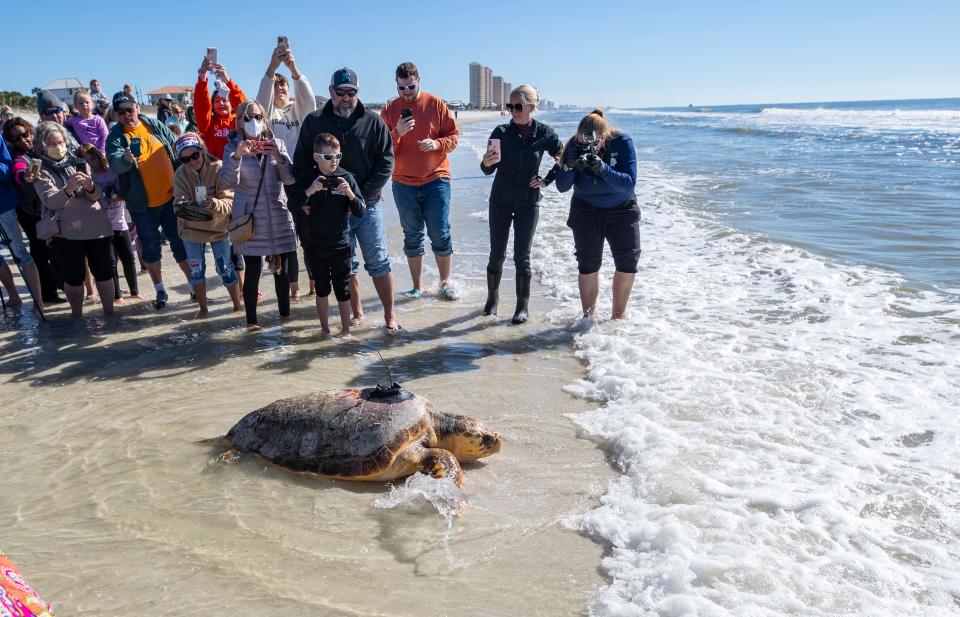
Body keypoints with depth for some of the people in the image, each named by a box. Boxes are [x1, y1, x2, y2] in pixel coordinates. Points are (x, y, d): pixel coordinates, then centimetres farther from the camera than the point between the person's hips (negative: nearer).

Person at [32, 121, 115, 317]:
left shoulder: (79, 162, 10)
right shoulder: (41, 171, 2)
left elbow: (97, 196, 5)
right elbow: (52, 202, -11)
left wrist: (90, 187, -18)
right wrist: (69, 189, -30)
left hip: (97, 226, 2)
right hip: (67, 232, -2)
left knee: (104, 272, 5)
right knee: (74, 277, 3)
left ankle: (109, 311, 19)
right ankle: (77, 315, 20)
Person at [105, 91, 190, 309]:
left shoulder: (155, 126, 3)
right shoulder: (115, 136, -5)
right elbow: (114, 163, -21)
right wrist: (125, 160, -43)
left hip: (171, 197, 1)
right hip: (142, 204, -1)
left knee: (180, 243, 7)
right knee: (150, 248, 9)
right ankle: (160, 291, 21)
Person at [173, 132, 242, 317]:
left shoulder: (219, 168, -16)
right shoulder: (180, 174, -7)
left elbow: (229, 201, -22)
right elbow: (179, 200, -14)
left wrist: (215, 205, -43)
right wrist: (183, 207, -39)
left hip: (218, 227, -3)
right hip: (191, 228, 3)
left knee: (225, 267, 3)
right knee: (196, 269, 8)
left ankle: (237, 305, 18)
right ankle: (202, 307, 24)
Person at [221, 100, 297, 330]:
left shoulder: (276, 144, 6)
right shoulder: (233, 147, 2)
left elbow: (290, 178, -4)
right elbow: (227, 182, -13)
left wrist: (279, 156, -22)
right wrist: (237, 156, -29)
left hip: (278, 216, 2)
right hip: (249, 218, -2)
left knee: (282, 269, 7)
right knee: (253, 271, -3)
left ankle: (285, 314, 21)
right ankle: (251, 320, 7)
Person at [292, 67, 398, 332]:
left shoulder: (373, 123, -1)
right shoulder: (314, 122, 3)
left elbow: (386, 162, -4)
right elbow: (301, 163, 6)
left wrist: (362, 195, -13)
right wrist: (305, 197, -7)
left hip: (367, 207, -2)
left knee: (379, 263, 0)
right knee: (345, 266, 10)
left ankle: (390, 316, 10)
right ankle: (357, 313, 24)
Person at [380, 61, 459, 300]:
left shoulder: (436, 104, 1)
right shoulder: (390, 110, 3)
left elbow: (453, 137, 2)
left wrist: (436, 144, -17)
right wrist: (397, 132, -18)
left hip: (436, 180, -1)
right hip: (404, 184, 2)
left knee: (441, 234, 0)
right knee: (412, 236, 9)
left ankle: (446, 282, 17)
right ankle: (417, 286, 20)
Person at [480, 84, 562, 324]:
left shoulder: (544, 133, -6)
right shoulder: (501, 132, -6)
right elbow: (489, 170, -7)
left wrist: (546, 180, 0)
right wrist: (486, 163, -29)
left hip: (528, 203, -1)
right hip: (500, 201, 1)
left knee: (522, 257, 0)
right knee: (497, 254, 5)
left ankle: (523, 306, 11)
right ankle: (492, 298, 24)